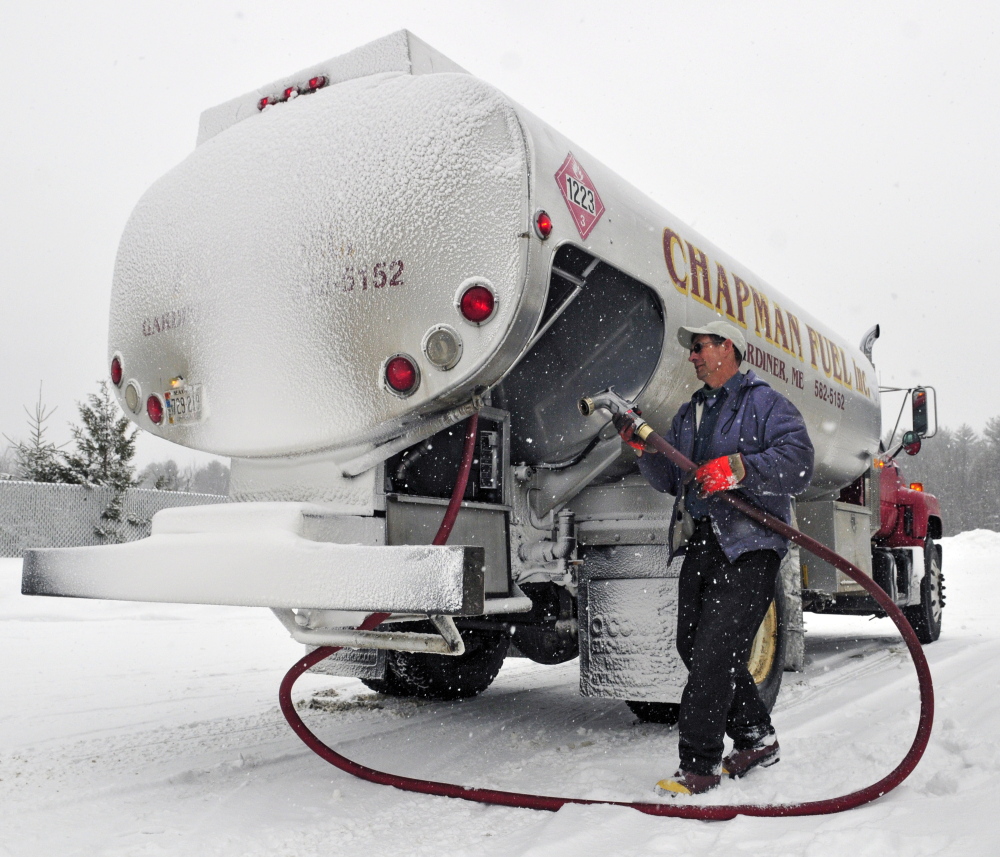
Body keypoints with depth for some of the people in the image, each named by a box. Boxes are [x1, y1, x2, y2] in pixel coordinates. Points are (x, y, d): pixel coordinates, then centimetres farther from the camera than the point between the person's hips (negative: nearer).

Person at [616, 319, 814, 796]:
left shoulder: (765, 403, 1)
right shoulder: (689, 413, 24)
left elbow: (797, 460, -14)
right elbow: (672, 480, 20)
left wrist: (738, 468, -26)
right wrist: (643, 449, 4)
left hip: (749, 546, -8)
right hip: (699, 544, 8)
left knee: (714, 653, -12)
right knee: (693, 647, 10)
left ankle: (699, 766, -3)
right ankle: (756, 741, 28)